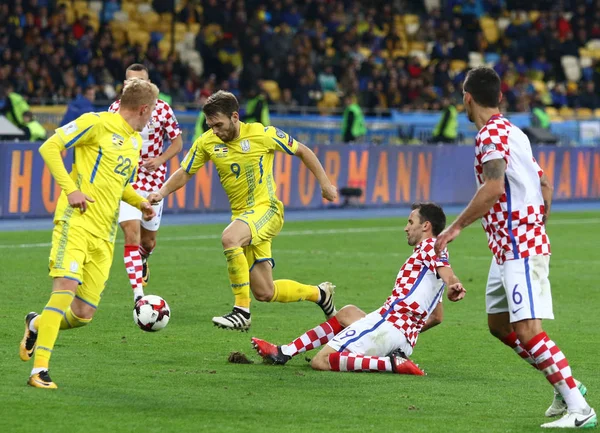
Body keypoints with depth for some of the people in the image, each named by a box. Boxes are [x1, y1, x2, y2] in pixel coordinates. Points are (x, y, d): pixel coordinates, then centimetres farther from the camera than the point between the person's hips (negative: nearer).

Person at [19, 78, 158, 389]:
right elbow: (49, 147, -7)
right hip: (76, 222, -7)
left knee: (83, 314, -1)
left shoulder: (136, 141, 20)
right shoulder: (98, 123, -4)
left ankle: (37, 326, 29)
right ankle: (40, 369, -21)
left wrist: (140, 202, 15)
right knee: (66, 288, -23)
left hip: (104, 235, 7)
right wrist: (71, 189, -16)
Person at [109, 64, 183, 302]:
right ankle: (138, 296, -21)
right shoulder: (116, 108, 0)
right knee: (131, 233, -18)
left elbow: (177, 141, 2)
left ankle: (142, 262, 51)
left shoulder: (162, 108, -2)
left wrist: (160, 160, -15)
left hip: (154, 182, 1)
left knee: (148, 240, 12)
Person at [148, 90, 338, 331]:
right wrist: (162, 192, -10)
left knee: (229, 238, -37)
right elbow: (185, 173, 8)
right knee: (264, 293, 4)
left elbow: (302, 151, 1)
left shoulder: (262, 134, -12)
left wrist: (325, 183, 1)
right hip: (241, 216, 6)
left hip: (267, 209, -6)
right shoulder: (206, 143, -1)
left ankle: (242, 311, -30)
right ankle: (319, 293, 32)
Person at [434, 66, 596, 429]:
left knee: (528, 331, -16)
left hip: (519, 249, -10)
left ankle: (580, 409, -18)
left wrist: (456, 227, -19)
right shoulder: (512, 132, 16)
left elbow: (493, 188, -26)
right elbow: (545, 185, 20)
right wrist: (537, 224, 27)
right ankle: (566, 385, 20)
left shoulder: (492, 133, -13)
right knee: (500, 324, 17)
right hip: (509, 247, 10)